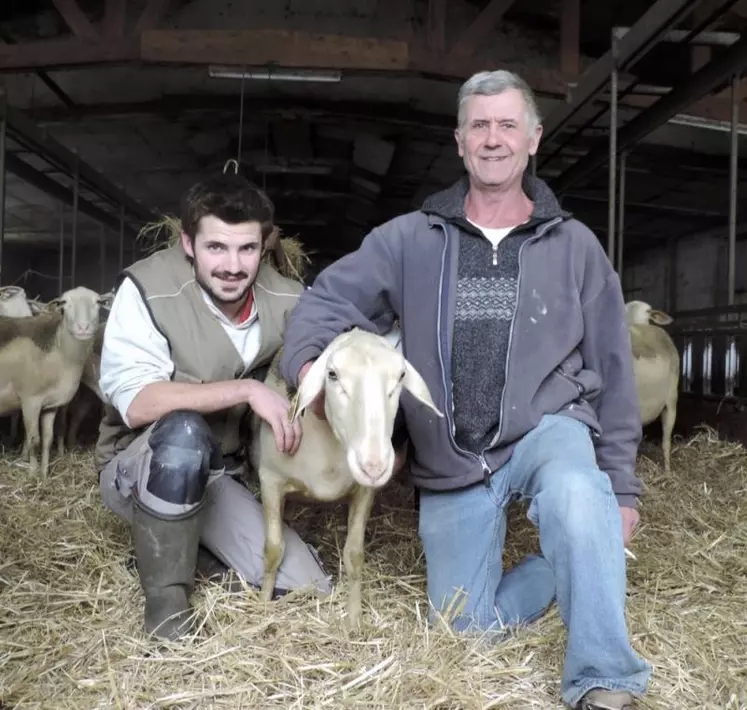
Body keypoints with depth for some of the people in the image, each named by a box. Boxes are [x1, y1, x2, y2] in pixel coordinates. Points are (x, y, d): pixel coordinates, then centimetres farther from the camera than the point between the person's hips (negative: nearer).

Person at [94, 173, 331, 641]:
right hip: (139, 468, -3)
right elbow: (134, 404, -30)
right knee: (184, 431, -39)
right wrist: (247, 389, -35)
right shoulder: (148, 290, -22)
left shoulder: (287, 301, -10)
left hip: (218, 477, 4)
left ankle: (190, 547, 14)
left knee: (309, 592, -6)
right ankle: (166, 597, -17)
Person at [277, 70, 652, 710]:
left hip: (547, 429, -1)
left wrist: (620, 484, 5)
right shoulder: (411, 239, 2)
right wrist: (305, 362, -22)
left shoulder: (573, 244, 3)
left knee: (575, 495, -37)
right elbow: (328, 300, 2)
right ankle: (575, 563, 29)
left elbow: (612, 372, 5)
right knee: (471, 623, 5)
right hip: (452, 464, 2)